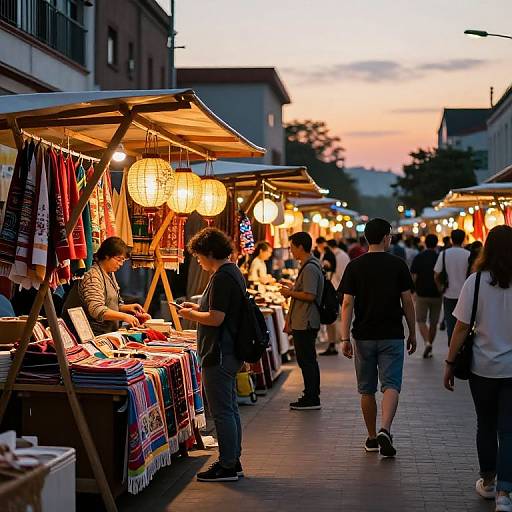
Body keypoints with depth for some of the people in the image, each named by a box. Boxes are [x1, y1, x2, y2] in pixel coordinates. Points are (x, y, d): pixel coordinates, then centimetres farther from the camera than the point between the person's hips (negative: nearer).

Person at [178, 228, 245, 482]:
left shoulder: (221, 277, -19)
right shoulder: (234, 272, 13)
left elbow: (216, 318, -24)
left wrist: (191, 315, -9)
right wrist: (198, 308, 16)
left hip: (219, 354, -11)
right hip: (231, 352, 11)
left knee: (222, 411, -3)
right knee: (230, 408, 16)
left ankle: (227, 466, 4)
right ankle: (233, 461, 25)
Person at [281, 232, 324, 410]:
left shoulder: (309, 268, -18)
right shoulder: (310, 265, 15)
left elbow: (310, 295, -24)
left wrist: (290, 293, -13)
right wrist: (293, 287, 20)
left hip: (305, 323, -11)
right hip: (303, 322, 11)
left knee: (306, 360, -5)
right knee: (308, 360, 15)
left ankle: (311, 399, -1)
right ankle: (311, 397, 22)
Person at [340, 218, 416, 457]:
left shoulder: (354, 266, 0)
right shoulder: (398, 265, -2)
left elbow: (347, 304, -5)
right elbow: (407, 302, 0)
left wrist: (345, 338, -4)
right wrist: (412, 333, 10)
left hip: (364, 336, 2)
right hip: (392, 336, -1)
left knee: (367, 390, 12)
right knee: (391, 385, -2)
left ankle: (372, 438, 20)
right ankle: (385, 430, -23)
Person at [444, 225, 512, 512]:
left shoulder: (476, 281, -9)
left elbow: (462, 327, -8)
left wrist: (450, 363, 2)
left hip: (483, 367, 0)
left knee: (486, 426, 17)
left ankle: (488, 482, 31)